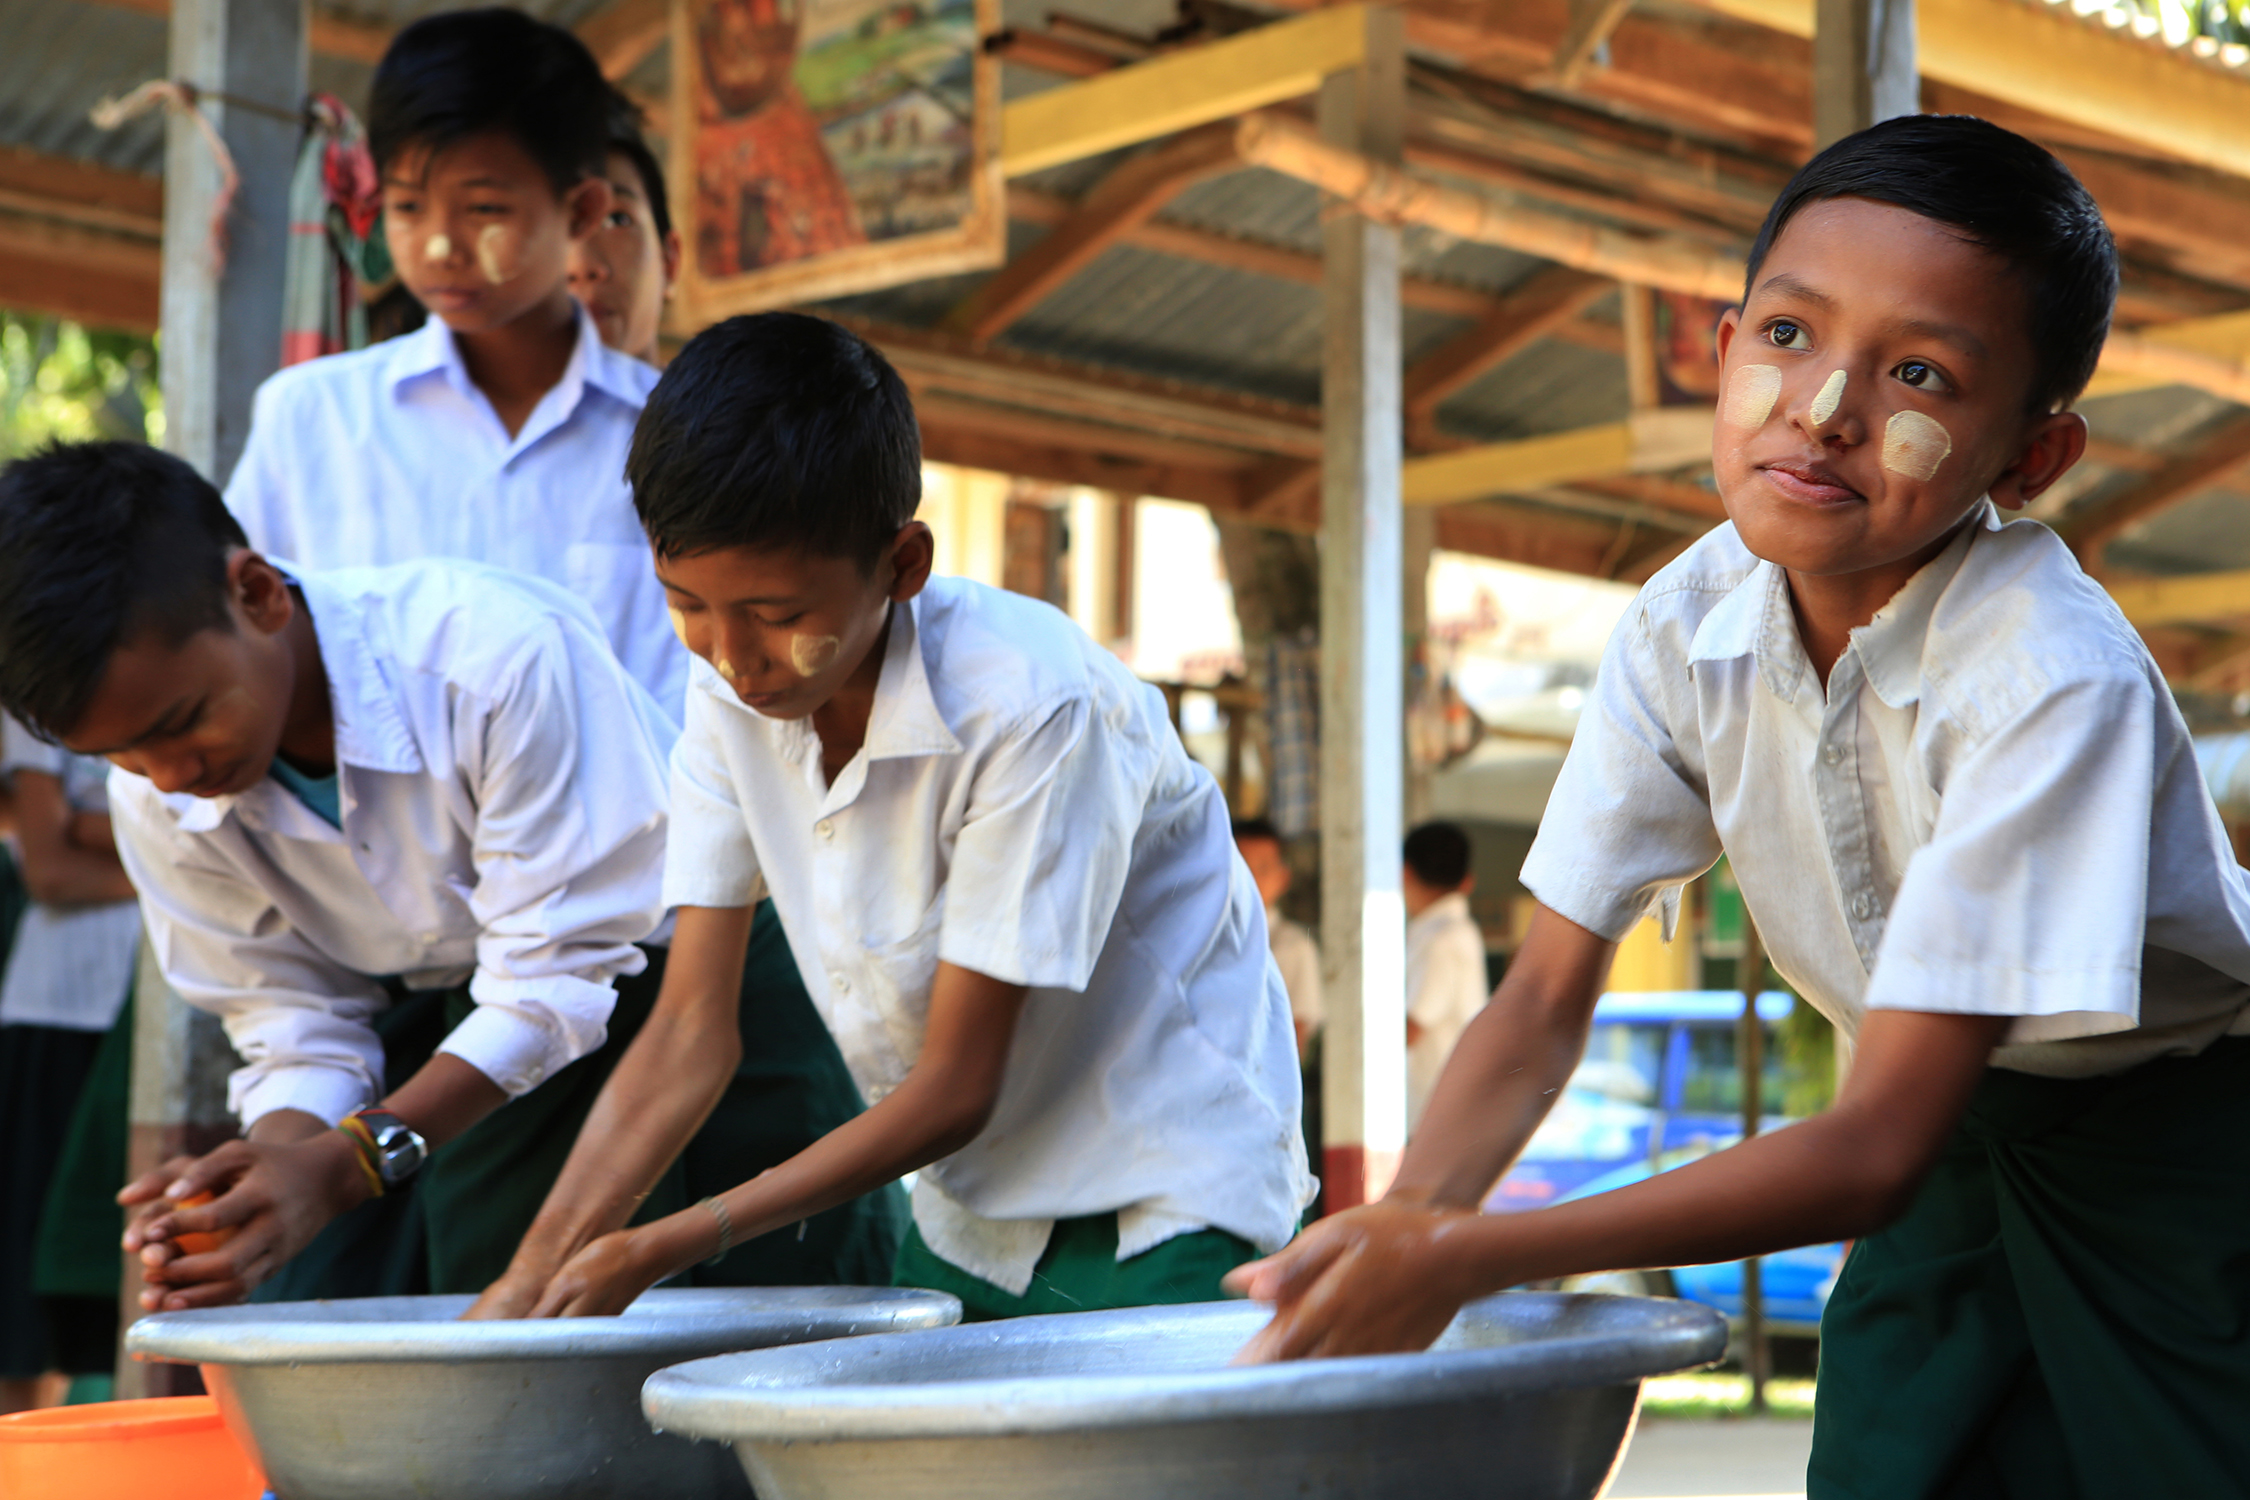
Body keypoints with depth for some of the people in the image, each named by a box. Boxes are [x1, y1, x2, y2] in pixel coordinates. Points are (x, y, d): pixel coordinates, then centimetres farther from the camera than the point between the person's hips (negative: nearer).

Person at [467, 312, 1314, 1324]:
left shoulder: (1030, 705, -26)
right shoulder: (733, 693, -7)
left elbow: (954, 1090, -21)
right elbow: (688, 1029, -5)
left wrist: (659, 1251, -22)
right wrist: (533, 1274, -16)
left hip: (1160, 1228, -5)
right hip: (965, 1219, 6)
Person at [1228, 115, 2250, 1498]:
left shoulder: (2054, 682, -33)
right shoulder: (1691, 628, -14)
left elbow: (1876, 1146, -34)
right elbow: (1551, 996, -8)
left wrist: (1469, 1255, -40)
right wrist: (1397, 1231, -27)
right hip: (1965, 1134, 5)